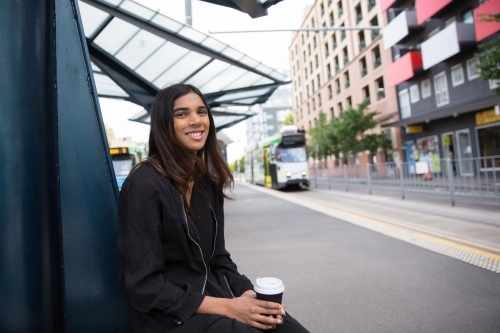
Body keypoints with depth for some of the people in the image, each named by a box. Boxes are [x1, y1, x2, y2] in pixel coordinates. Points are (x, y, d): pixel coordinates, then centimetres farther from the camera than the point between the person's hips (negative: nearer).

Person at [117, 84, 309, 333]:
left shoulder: (208, 183, 5)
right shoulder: (143, 184, -17)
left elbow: (218, 257, 9)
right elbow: (144, 287, -17)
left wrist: (247, 293, -9)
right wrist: (227, 307, -19)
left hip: (212, 292, 6)